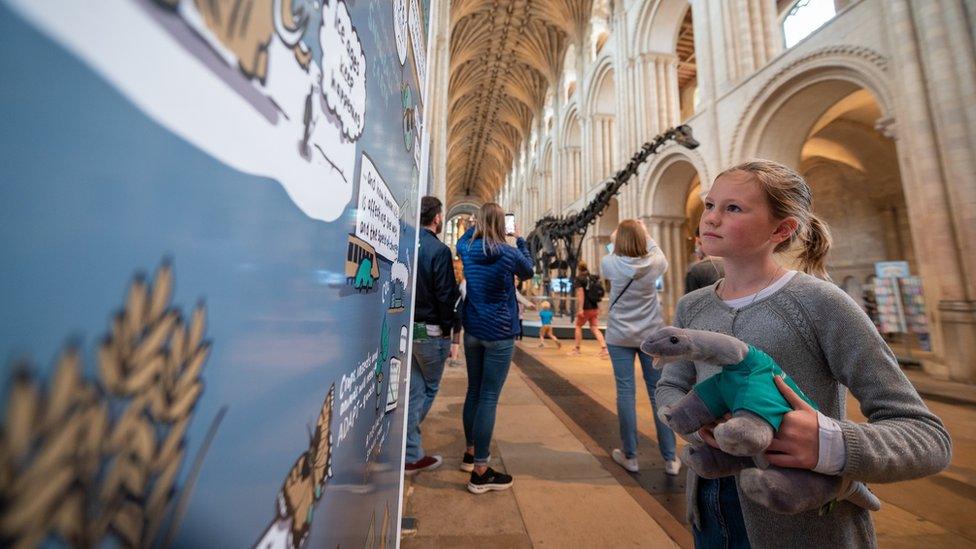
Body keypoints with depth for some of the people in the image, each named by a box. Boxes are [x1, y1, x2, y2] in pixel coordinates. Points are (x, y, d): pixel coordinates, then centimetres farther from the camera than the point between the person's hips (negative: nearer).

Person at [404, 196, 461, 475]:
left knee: (414, 391, 14)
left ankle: (412, 454, 25)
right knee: (428, 390, 12)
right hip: (430, 330, -6)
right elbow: (446, 295, -15)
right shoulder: (439, 250, -14)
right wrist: (451, 327, -4)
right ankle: (409, 455, 18)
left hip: (407, 327, 6)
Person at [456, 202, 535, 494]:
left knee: (473, 392, 18)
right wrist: (520, 240, 19)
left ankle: (470, 452, 35)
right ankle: (480, 472, 10)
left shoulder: (467, 250, 0)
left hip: (472, 330, 5)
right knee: (488, 398, -1)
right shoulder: (509, 253, -11)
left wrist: (475, 225, 32)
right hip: (499, 333, -5)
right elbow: (528, 272, 10)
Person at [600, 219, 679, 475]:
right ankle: (670, 459, 21)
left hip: (619, 336, -1)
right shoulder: (653, 264, -7)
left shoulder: (611, 264, -10)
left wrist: (614, 242, 26)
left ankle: (630, 456, 16)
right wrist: (647, 235, 26)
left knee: (625, 392, 5)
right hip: (651, 335, 2)